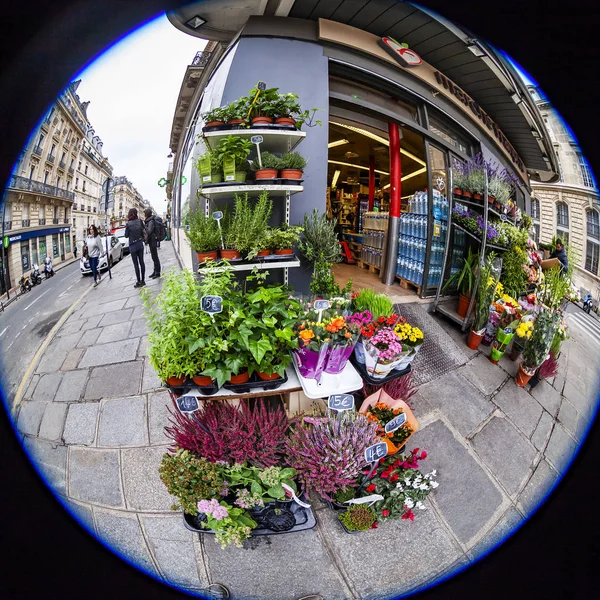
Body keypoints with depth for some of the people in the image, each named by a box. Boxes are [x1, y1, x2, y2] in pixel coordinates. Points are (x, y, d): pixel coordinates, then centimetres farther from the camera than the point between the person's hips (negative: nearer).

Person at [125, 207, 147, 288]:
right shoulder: (140, 221, -4)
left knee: (136, 264, 2)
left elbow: (126, 235, -5)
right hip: (140, 244, 4)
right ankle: (143, 280, 16)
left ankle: (139, 282, 5)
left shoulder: (128, 224, -15)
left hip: (133, 246, -4)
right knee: (141, 262, 10)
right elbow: (144, 229, 1)